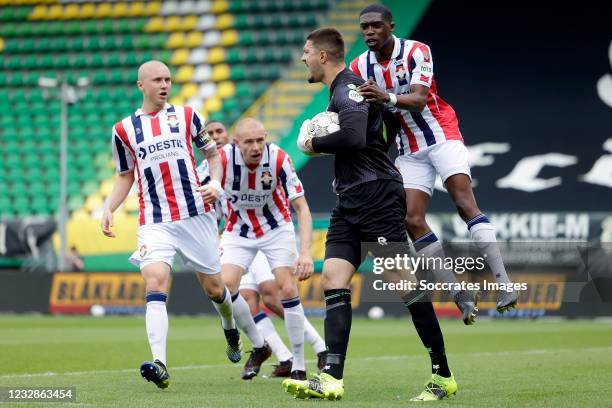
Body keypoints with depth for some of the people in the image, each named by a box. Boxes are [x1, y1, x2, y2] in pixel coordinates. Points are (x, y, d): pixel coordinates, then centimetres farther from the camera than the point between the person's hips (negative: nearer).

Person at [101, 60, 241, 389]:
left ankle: (230, 330, 44)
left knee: (214, 288, 9)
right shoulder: (124, 130, 7)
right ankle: (159, 365, -31)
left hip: (195, 214, 1)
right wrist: (108, 208, 1)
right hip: (154, 223, -1)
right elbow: (125, 176, 17)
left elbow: (212, 153, 16)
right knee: (155, 285, -21)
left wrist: (216, 183, -3)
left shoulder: (187, 116, 7)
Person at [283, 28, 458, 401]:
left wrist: (313, 143, -13)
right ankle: (331, 380, -10)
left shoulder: (348, 87, -12)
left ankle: (443, 376, 0)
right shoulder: (339, 89, 19)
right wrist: (321, 143, 12)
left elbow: (354, 136, -28)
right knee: (333, 281, -3)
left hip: (377, 196, -10)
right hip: (351, 202, 10)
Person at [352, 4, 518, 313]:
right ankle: (462, 295, -5)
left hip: (442, 137, -5)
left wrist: (388, 97, -45)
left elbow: (419, 99, -26)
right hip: (410, 152, 5)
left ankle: (504, 285, -26)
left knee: (465, 204, -20)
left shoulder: (416, 52, -12)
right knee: (412, 221, -10)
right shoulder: (359, 67, 1)